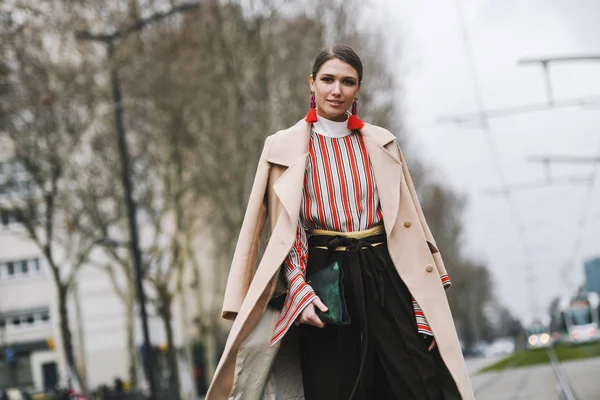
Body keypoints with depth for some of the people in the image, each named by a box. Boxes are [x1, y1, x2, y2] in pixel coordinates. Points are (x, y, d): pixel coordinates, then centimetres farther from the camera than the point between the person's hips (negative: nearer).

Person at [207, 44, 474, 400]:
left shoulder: (382, 145, 10)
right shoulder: (284, 147, 4)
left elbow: (407, 221, 7)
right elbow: (284, 233, 1)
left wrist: (423, 305, -1)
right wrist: (299, 291, -15)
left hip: (384, 279, 2)